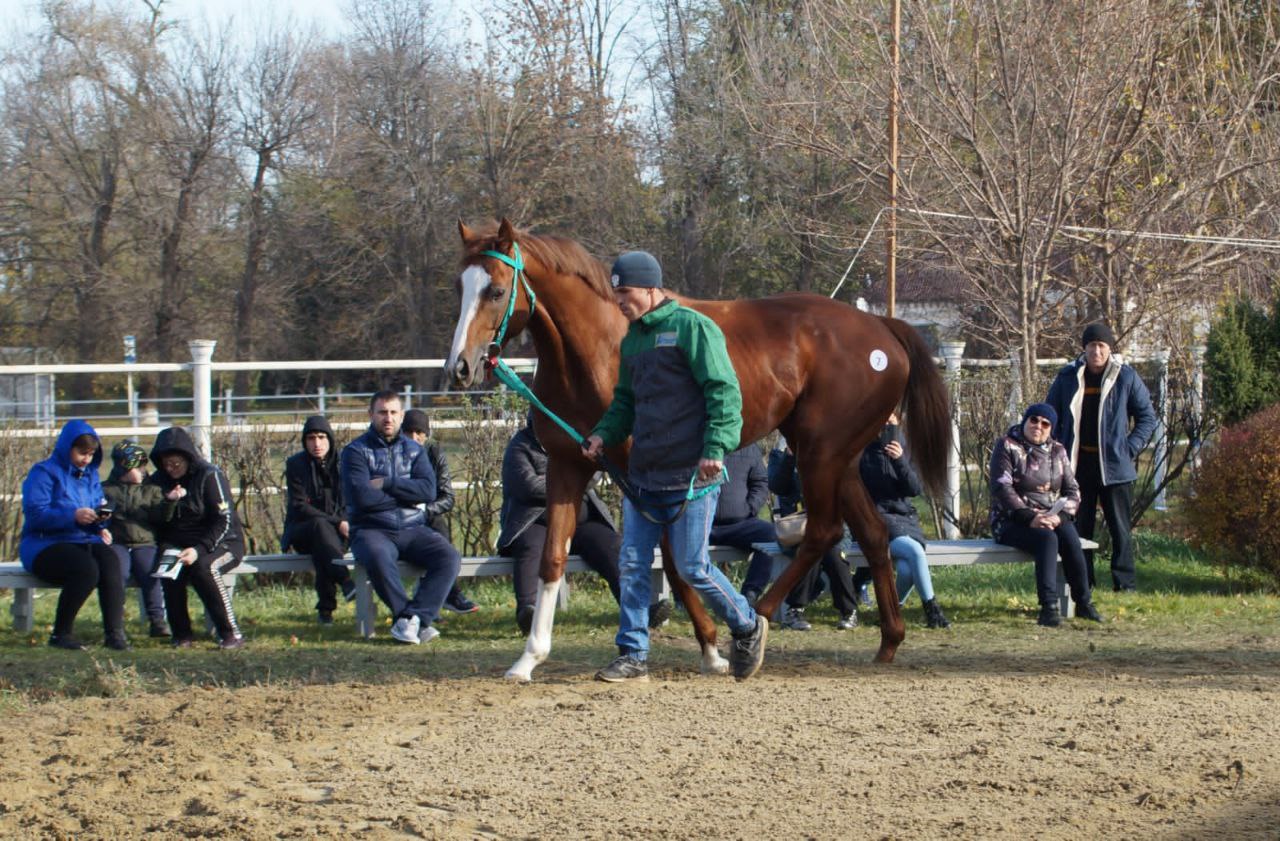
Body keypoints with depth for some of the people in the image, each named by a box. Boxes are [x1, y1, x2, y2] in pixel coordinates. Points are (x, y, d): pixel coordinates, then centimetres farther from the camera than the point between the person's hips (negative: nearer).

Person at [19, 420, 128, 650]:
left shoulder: (90, 475, 18)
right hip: (45, 545, -6)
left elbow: (98, 511, 22)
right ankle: (60, 634, -20)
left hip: (84, 542, 6)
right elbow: (35, 514, -16)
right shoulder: (43, 473, -4)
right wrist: (74, 516, -25)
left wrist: (100, 522, -4)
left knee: (110, 561, -29)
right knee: (86, 568, -35)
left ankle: (115, 632, -33)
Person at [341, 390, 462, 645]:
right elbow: (362, 497, -13)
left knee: (449, 557, -24)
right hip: (372, 530, -4)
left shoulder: (414, 450, 15)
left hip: (413, 529, 4)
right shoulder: (356, 451, 3)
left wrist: (387, 484, -11)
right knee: (378, 558, -38)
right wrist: (407, 495, -4)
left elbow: (428, 490, -2)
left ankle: (411, 618, -30)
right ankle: (419, 620, -28)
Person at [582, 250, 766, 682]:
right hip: (643, 476, 8)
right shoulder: (632, 339, 15)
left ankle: (748, 628, 19)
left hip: (690, 477, -8)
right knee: (632, 565, 3)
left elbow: (724, 392, -15)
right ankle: (633, 656, 9)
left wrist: (716, 447, -24)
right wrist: (603, 434, 5)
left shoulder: (692, 328, -10)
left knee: (692, 567, -2)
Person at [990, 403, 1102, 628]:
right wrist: (1030, 518, -24)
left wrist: (1059, 516, -14)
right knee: (1047, 539, -34)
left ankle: (1083, 603, -26)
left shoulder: (1057, 451, 13)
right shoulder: (1007, 446, -1)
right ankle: (1048, 607, -41)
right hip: (1012, 522, -4)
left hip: (1050, 518, 4)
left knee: (1069, 536, -29)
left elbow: (1072, 491, 7)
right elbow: (1002, 488, -12)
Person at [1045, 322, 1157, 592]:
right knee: (1079, 527, 5)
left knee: (1120, 528, 0)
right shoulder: (1068, 378, 3)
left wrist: (1130, 448, -5)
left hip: (1114, 466, -2)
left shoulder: (1126, 377, -1)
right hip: (1079, 465, 2)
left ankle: (1125, 585, 4)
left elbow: (1147, 417, 6)